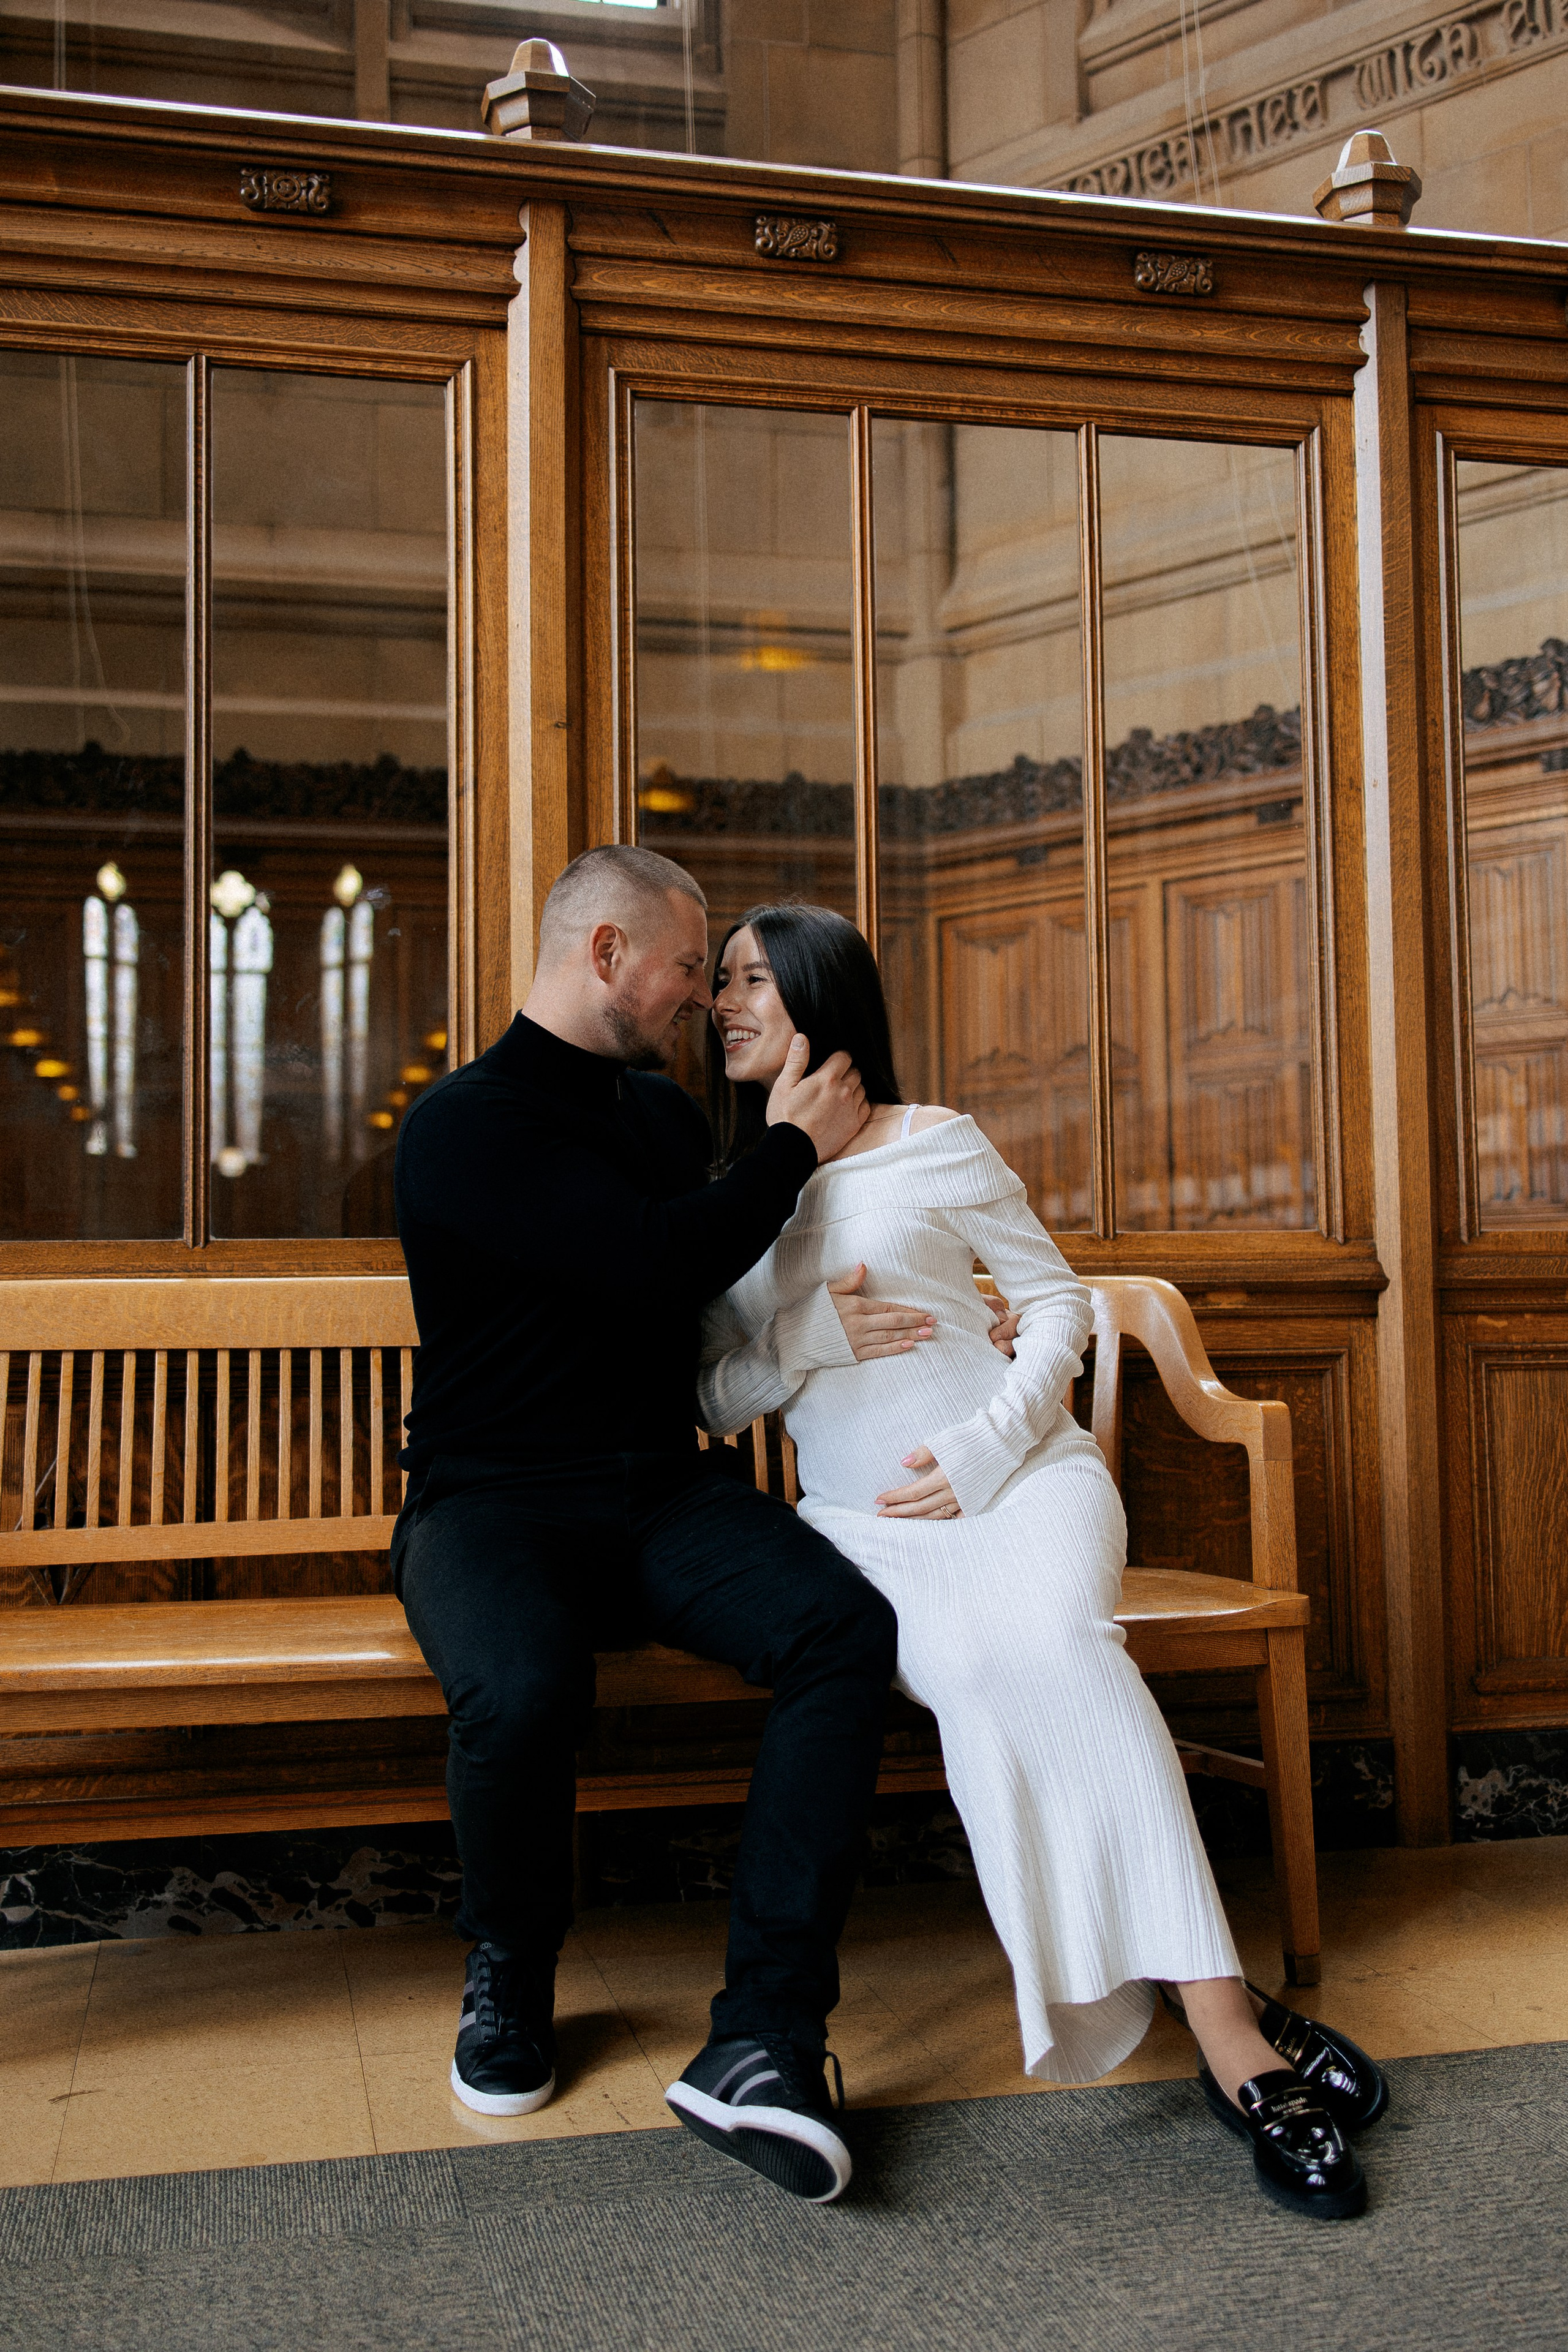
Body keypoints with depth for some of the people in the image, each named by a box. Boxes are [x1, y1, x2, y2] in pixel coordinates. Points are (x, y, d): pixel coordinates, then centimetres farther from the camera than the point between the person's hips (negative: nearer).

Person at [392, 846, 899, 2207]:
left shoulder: (665, 1114, 16)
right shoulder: (465, 1124, -9)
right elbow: (653, 1266, -22)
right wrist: (791, 1149, -8)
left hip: (662, 1495, 6)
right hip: (495, 1500, -5)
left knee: (846, 1625, -24)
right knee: (522, 1689, -37)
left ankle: (763, 2041, -25)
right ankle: (510, 1973, -2)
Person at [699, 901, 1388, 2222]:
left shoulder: (935, 1145, 6)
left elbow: (1058, 1299, 6)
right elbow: (707, 1400, 12)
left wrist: (987, 1447, -9)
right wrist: (805, 1339, -8)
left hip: (1019, 1474, -1)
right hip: (861, 1520, 2)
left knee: (1048, 1639, -35)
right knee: (973, 1671, -31)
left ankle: (1226, 2029, -33)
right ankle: (1235, 2043, -30)